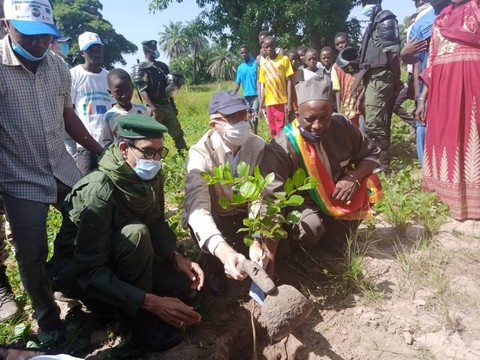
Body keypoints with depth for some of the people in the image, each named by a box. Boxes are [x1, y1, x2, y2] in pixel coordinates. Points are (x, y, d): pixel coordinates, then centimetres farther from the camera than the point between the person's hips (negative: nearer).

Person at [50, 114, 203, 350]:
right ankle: (141, 320, -16)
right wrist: (151, 302, -38)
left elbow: (157, 224, 1)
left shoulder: (152, 178, -12)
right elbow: (90, 272, -34)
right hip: (78, 273, -6)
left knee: (185, 282, -8)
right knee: (135, 232, -34)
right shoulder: (98, 193, -33)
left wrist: (177, 258, -17)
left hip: (121, 260, 7)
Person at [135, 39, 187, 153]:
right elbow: (142, 91, -14)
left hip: (167, 105, 6)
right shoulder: (142, 68, -6)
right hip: (154, 106, -6)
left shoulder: (162, 66, 15)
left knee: (177, 132, 9)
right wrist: (152, 108, -24)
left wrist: (173, 105, 18)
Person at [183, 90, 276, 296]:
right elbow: (198, 209, -41)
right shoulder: (200, 154, -27)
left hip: (242, 214, 3)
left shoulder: (257, 146, -16)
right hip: (210, 217, -2)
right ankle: (215, 268, -1)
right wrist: (225, 253, -58)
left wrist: (256, 242, -41)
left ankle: (256, 264, 15)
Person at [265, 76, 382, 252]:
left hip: (339, 197, 4)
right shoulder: (282, 148, -28)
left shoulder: (342, 125, -14)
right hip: (304, 203, -4)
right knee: (310, 226, -31)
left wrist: (354, 177, -21)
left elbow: (372, 153, 0)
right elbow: (272, 199, -32)